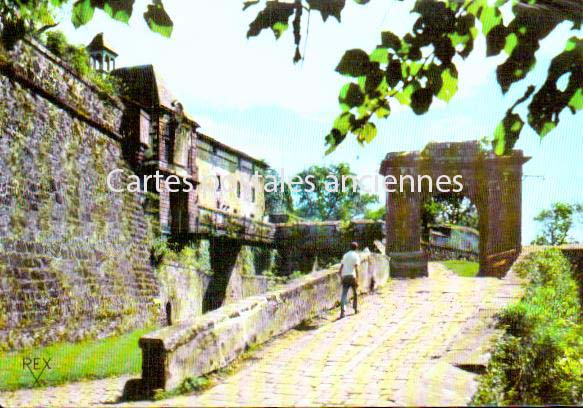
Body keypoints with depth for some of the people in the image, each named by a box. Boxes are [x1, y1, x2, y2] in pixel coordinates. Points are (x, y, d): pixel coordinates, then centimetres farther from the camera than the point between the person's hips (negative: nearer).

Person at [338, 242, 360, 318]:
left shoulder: (345, 255, 16)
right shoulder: (356, 256, -2)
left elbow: (341, 268, 15)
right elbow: (356, 269, -12)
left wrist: (341, 278, 22)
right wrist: (357, 280, -13)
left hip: (344, 277, 4)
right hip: (352, 276, -4)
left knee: (344, 294, -4)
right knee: (355, 293, 18)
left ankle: (342, 311, -20)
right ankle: (355, 309, 27)